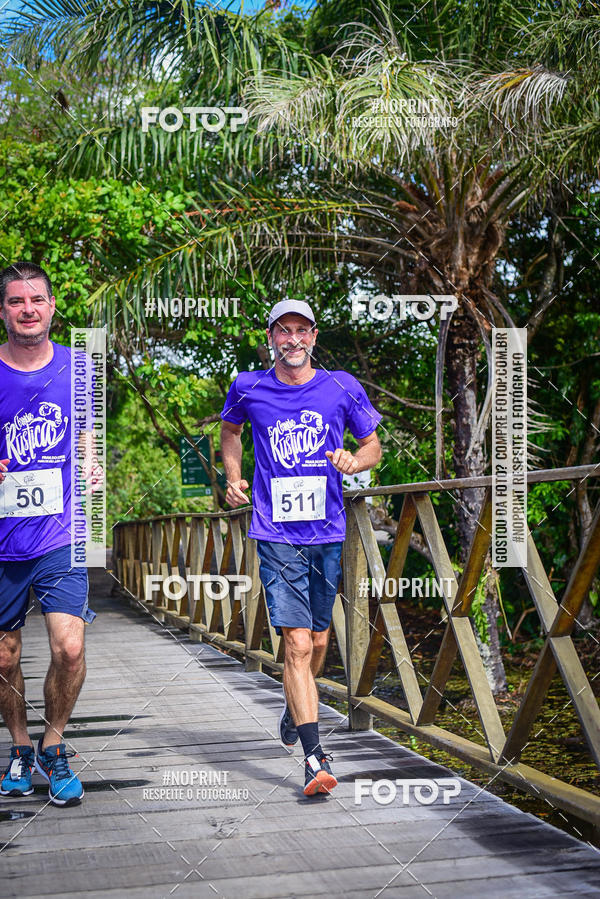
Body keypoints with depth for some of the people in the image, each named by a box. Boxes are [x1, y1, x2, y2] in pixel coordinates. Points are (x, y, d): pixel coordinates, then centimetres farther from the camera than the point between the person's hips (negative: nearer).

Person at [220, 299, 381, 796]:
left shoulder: (343, 387, 1)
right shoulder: (248, 388, 1)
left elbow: (373, 445, 11)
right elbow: (230, 430, 22)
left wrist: (355, 460, -11)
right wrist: (234, 477, 7)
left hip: (328, 533, 2)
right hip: (277, 535, -2)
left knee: (319, 639, 15)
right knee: (298, 644, -12)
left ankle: (293, 707, 45)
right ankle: (315, 757, -11)